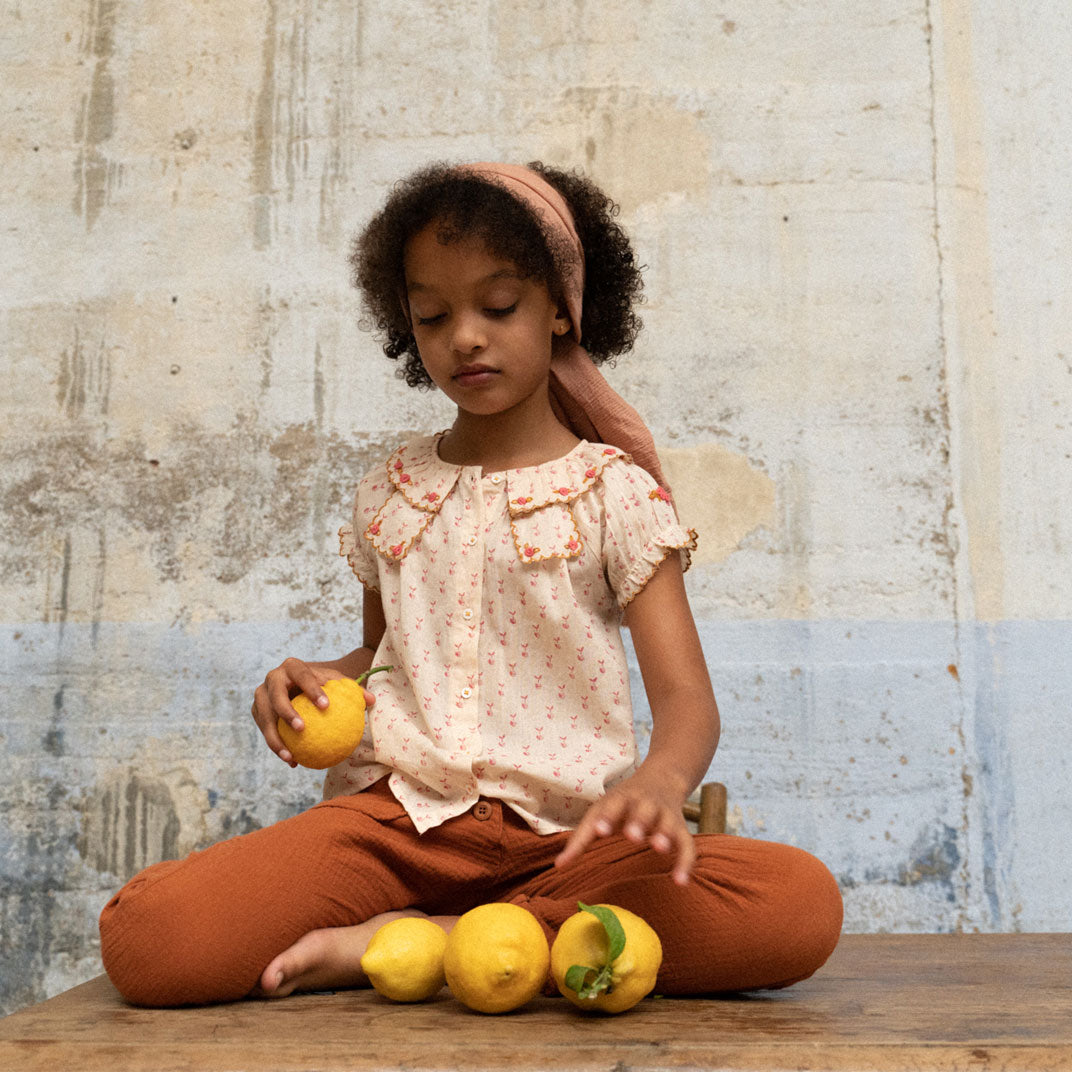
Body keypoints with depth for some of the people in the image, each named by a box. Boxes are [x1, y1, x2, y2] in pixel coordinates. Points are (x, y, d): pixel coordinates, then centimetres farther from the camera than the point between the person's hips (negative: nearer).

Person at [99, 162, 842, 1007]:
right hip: (395, 812, 2)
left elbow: (686, 697, -5)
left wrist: (660, 783, -29)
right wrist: (316, 681, 4)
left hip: (563, 833, -1)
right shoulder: (390, 493, 15)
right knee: (145, 935, -24)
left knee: (802, 906, -30)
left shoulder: (615, 492, 3)